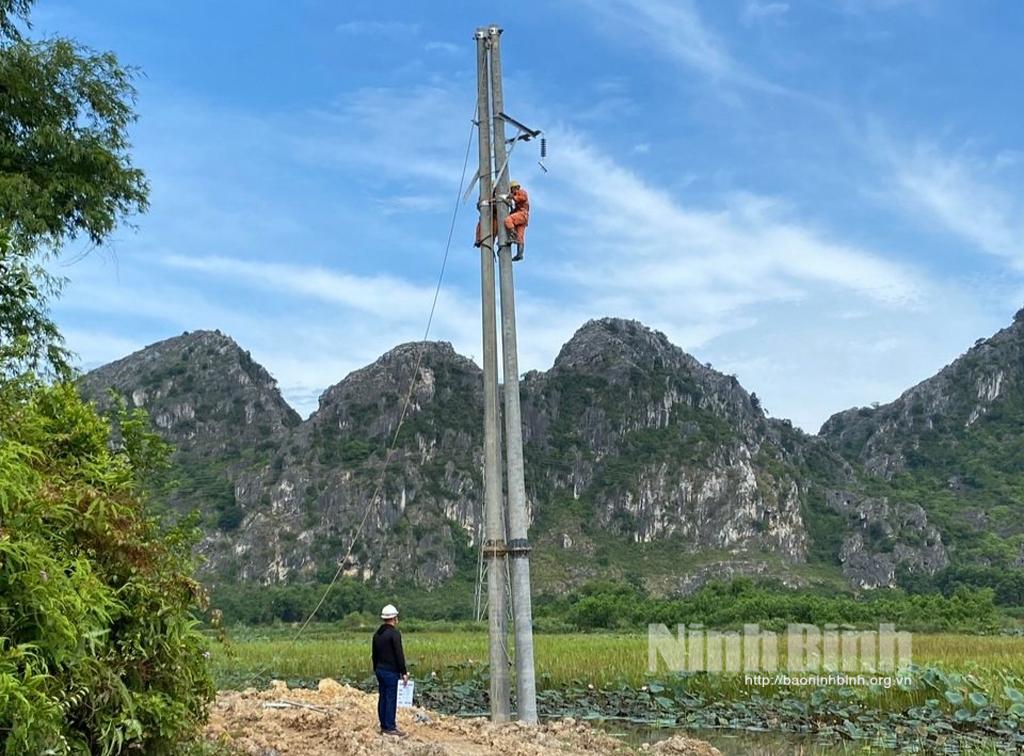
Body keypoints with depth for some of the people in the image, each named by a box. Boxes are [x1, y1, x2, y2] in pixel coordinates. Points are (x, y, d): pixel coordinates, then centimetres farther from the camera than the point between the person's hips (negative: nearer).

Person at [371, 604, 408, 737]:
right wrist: (404, 673, -12)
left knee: (382, 698, 12)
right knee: (391, 699, -4)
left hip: (380, 670, 8)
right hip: (391, 671, -8)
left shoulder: (377, 634, 10)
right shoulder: (394, 633, -16)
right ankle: (390, 727, -1)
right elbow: (399, 655, -17)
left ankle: (384, 726, 17)